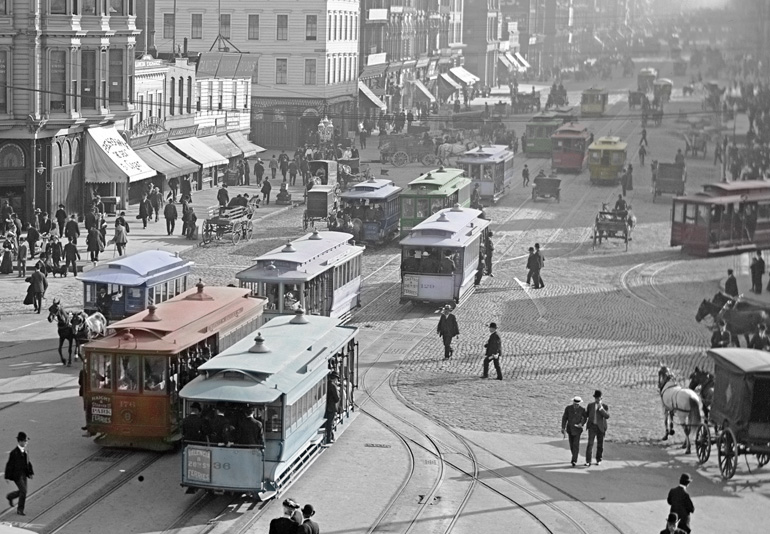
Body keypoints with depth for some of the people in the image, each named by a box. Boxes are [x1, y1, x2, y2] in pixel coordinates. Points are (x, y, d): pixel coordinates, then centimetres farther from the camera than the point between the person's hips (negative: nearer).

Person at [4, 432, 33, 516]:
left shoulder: (26, 451, 5)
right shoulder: (14, 452, -16)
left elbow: (28, 462, 13)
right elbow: (9, 465, -12)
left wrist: (31, 472, 3)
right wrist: (7, 477, -10)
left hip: (24, 474, 7)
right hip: (16, 475, -7)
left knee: (22, 491, 13)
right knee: (23, 491, -10)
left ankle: (10, 497, 41)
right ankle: (20, 509, 3)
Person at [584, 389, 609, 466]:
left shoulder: (604, 406, 0)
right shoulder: (590, 405, 7)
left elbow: (607, 416, -13)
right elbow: (586, 414, 18)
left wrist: (601, 409, -22)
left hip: (600, 427, 0)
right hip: (592, 426, 0)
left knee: (600, 444, 8)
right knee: (590, 443, -11)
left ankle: (598, 460, 23)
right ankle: (588, 461, -14)